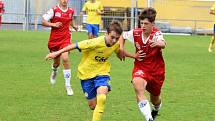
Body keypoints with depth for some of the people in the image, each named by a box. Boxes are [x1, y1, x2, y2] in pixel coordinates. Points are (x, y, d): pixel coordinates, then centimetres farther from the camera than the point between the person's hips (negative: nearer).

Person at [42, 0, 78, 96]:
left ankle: (68, 85, -13)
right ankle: (54, 72, 53)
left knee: (65, 59, -20)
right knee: (56, 62, 11)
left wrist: (73, 26, 21)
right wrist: (53, 24, -21)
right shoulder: (54, 10, -8)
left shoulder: (71, 11, 4)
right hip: (54, 40, -1)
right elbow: (44, 22, -9)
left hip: (65, 39, 1)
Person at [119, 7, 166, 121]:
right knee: (138, 86, -33)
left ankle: (156, 110, 57)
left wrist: (158, 43, -69)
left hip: (156, 70, -1)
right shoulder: (135, 33, -11)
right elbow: (123, 36, 12)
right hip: (140, 67, 1)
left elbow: (163, 44, -46)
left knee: (155, 99, 16)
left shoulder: (156, 34, -22)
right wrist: (121, 49, -2)